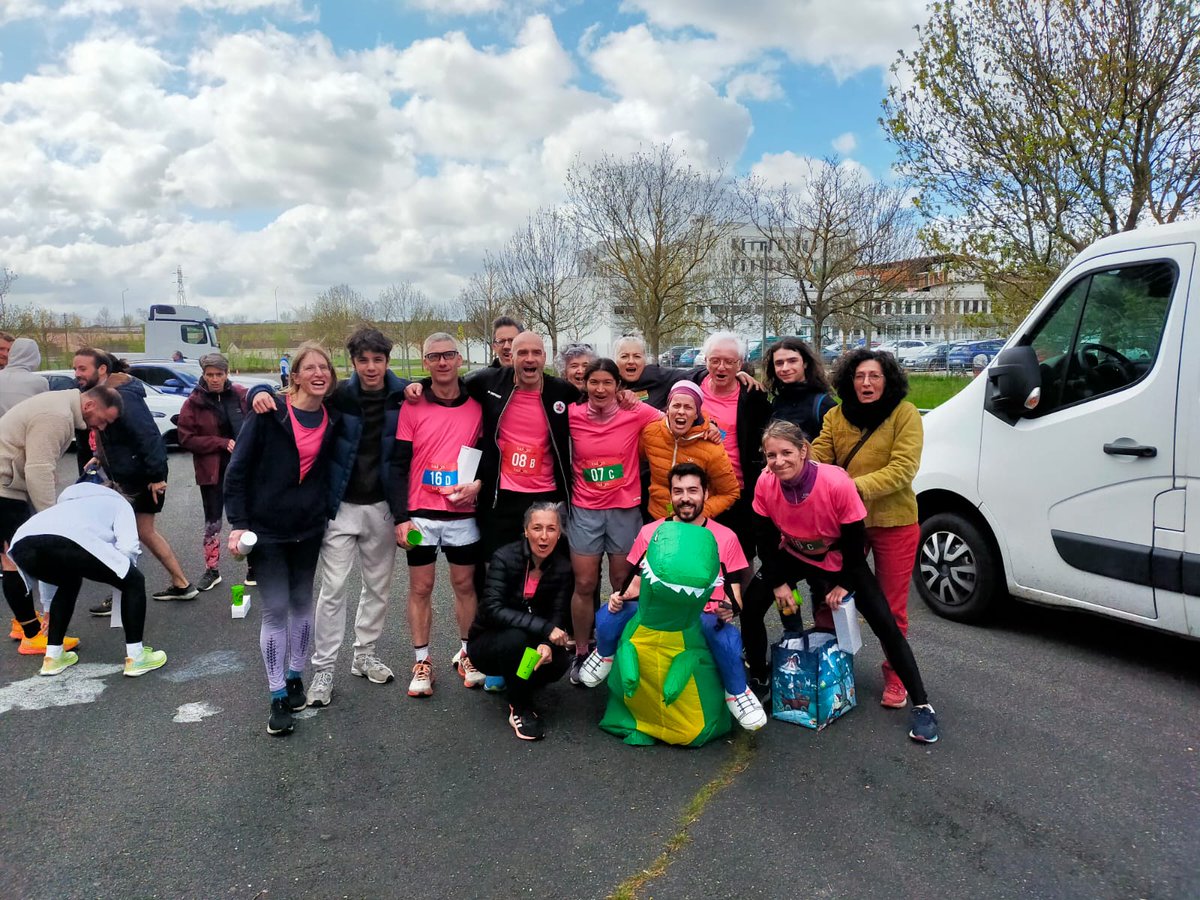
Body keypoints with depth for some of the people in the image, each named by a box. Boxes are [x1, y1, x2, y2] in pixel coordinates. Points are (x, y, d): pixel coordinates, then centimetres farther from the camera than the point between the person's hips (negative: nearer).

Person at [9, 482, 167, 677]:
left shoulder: (69, 502, 46)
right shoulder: (119, 503, 32)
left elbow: (50, 566, 52)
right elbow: (128, 546, 10)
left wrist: (48, 608, 63)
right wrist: (123, 576, 30)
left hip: (22, 545, 7)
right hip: (66, 540, -7)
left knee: (69, 582, 38)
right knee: (134, 582, 13)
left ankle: (52, 657, 38)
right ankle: (136, 658, 15)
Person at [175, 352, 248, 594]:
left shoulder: (240, 395, -3)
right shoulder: (194, 402, -5)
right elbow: (186, 438, -6)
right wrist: (222, 443, -16)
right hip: (212, 470, 0)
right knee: (212, 521, 10)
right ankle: (211, 570, 22)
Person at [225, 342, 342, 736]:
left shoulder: (333, 419, 1)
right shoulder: (269, 413, -10)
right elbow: (238, 468, -8)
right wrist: (238, 523, -11)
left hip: (309, 529, 4)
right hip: (266, 529, -3)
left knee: (302, 602, 13)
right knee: (275, 609, -2)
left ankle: (295, 677, 29)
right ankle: (278, 697, 9)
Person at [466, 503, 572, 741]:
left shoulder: (562, 568, -8)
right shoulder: (505, 558, -20)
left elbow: (557, 619, -9)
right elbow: (492, 609, -29)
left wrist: (547, 644, -32)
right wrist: (544, 628, -35)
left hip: (531, 644, 4)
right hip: (487, 643, -3)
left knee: (558, 661, -27)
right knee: (515, 637, -36)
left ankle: (508, 680, 6)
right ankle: (520, 707, -12)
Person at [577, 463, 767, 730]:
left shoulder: (726, 538, 3)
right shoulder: (649, 533, 6)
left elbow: (734, 597, 2)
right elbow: (636, 585, 9)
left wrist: (729, 608, -22)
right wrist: (621, 596, -14)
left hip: (706, 618, -1)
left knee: (727, 635, -36)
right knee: (610, 614, -27)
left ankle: (737, 693, -5)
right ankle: (605, 656, 10)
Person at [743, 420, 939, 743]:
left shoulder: (837, 483, -33)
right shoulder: (765, 484, -24)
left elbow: (855, 541, -19)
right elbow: (766, 540, -9)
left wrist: (845, 584, -12)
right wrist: (778, 583, -8)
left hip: (840, 560, -3)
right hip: (793, 556, 3)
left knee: (885, 623, -10)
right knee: (751, 606, -10)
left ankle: (921, 705, 5)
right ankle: (759, 676, 14)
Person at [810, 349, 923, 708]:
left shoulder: (905, 414, -10)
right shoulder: (836, 417, 1)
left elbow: (902, 469, -19)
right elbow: (817, 456, -8)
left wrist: (858, 486, -31)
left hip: (893, 523, -3)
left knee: (892, 606, 10)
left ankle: (894, 674, 30)